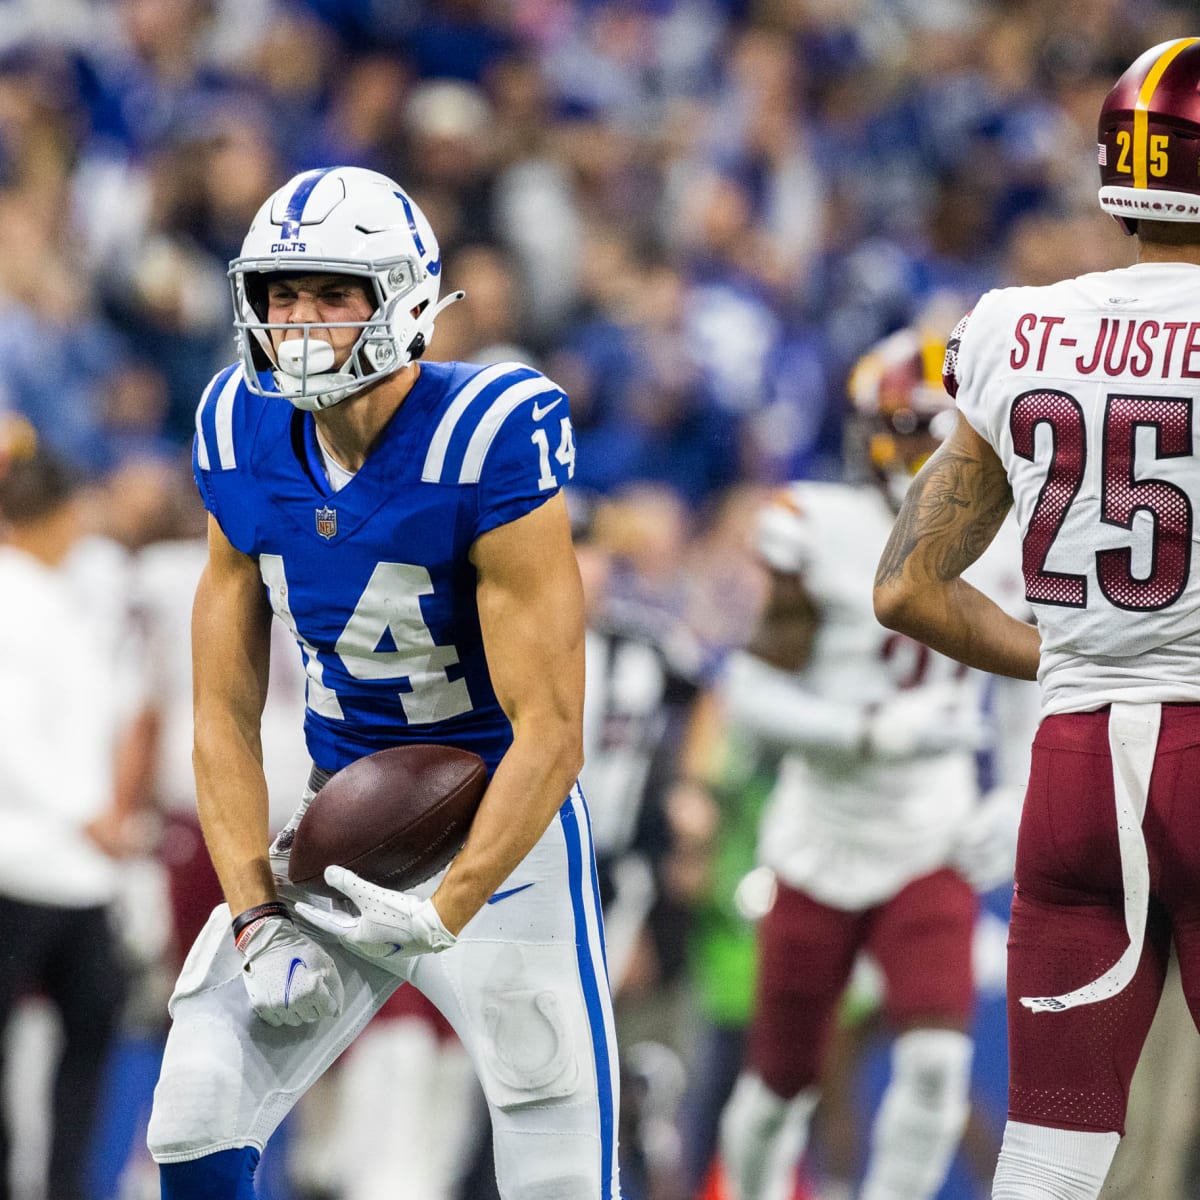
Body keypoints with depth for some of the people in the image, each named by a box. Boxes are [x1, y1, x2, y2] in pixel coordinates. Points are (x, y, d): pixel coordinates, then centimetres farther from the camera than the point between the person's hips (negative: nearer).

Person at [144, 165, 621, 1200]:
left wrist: (443, 912, -29)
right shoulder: (248, 436, -4)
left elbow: (550, 735, -21)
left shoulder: (488, 443, -22)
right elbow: (225, 715, 0)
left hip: (496, 840, -5)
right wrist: (258, 915, -11)